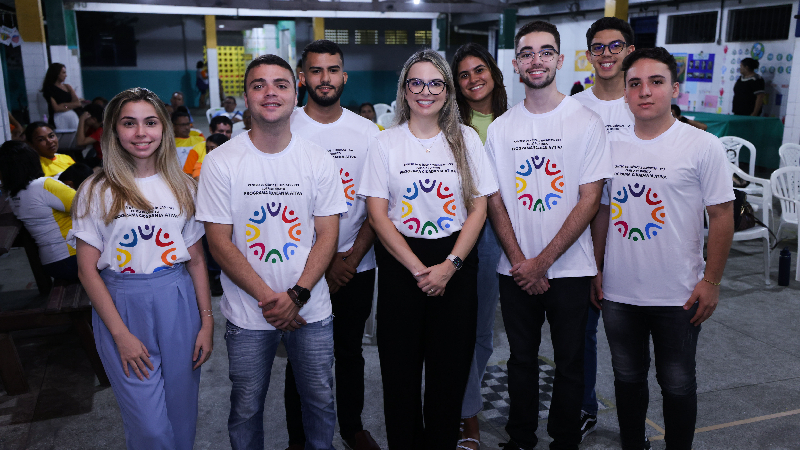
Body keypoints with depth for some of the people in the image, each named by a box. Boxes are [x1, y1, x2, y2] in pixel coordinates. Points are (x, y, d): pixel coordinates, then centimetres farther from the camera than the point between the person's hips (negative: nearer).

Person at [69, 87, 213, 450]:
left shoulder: (182, 187, 5)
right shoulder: (97, 192, -3)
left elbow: (196, 259, 7)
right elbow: (87, 269, -4)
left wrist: (207, 321, 1)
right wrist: (121, 334, -10)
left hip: (178, 303, 3)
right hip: (121, 306, -2)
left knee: (181, 414, 13)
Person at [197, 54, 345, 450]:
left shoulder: (318, 160, -2)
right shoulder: (220, 162, -6)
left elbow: (327, 235, -2)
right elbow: (219, 241, -7)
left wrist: (296, 295, -14)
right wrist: (267, 298, -14)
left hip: (311, 311, 2)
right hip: (247, 314, -1)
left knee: (320, 400, 15)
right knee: (246, 407, 14)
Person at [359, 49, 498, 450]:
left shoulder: (466, 139, 4)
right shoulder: (386, 142, 1)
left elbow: (479, 209, 1)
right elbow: (377, 213, -4)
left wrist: (449, 265, -10)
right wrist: (416, 267, -12)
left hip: (457, 263, 1)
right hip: (400, 262, -1)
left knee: (451, 365, 7)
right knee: (401, 366, 6)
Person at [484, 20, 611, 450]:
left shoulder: (586, 122, -5)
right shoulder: (500, 128, 4)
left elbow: (589, 200, -8)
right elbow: (495, 201, 3)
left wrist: (543, 260, -12)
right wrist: (520, 261, -8)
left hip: (570, 268, -2)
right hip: (517, 270, 2)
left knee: (569, 362, 10)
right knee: (521, 359, 14)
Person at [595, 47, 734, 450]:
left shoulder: (703, 147, -8)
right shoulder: (610, 147, 2)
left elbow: (721, 215, -6)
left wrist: (711, 281, -9)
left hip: (678, 296, -3)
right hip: (618, 292, 4)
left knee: (677, 384, 11)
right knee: (627, 378, 18)